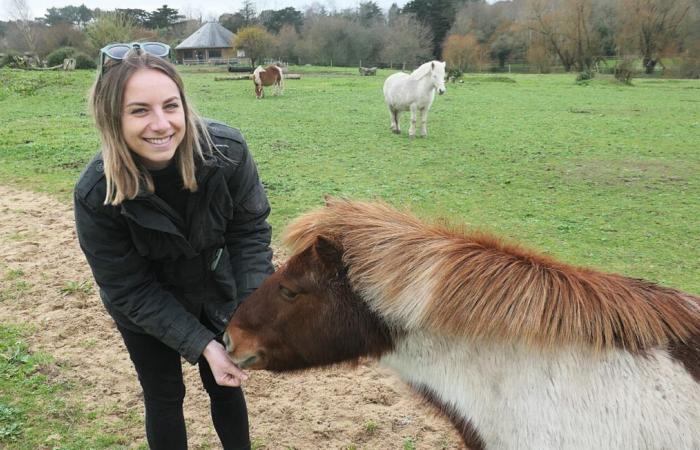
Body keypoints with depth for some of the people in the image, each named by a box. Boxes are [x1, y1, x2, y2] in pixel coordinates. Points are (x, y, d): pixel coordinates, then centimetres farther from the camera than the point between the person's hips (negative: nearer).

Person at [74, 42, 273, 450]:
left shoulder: (228, 150, -29)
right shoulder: (96, 195, -31)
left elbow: (250, 230, -18)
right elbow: (130, 290, -22)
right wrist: (202, 344, -27)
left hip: (217, 294, 2)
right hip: (145, 310, -1)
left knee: (226, 384, 19)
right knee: (164, 398, 15)